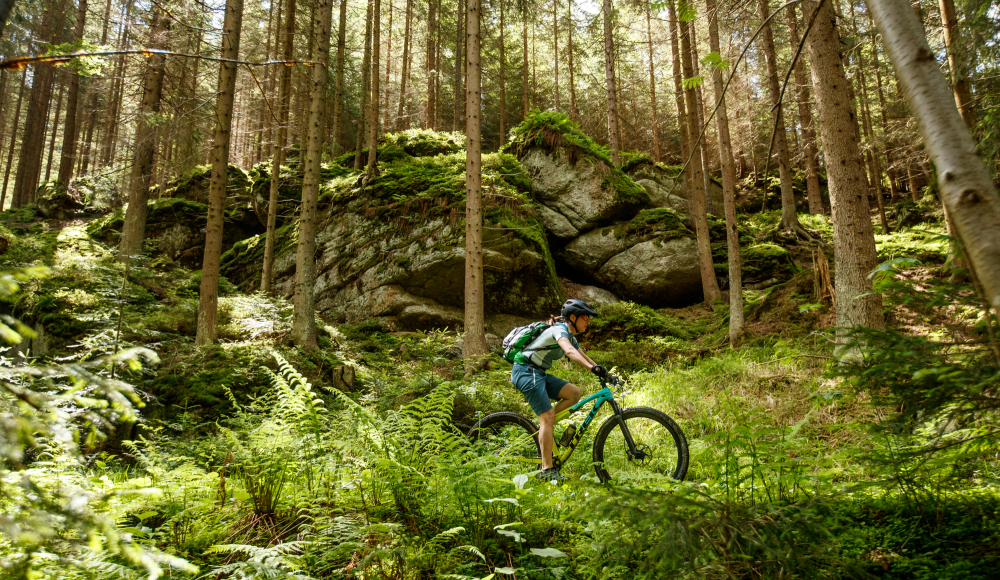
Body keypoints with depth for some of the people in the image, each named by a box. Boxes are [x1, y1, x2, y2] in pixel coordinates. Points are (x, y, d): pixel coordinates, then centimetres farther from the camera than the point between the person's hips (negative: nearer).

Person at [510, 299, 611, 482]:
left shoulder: (571, 336, 15)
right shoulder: (560, 329, -15)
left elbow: (583, 357, 23)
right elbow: (570, 351, -34)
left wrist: (604, 373, 12)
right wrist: (593, 368, -45)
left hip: (539, 373, 9)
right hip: (526, 370, -9)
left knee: (575, 393, -4)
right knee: (548, 416, -15)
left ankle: (543, 428, 3)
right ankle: (547, 470, -13)